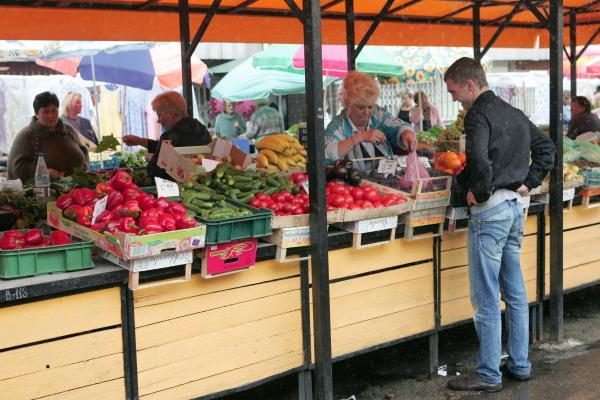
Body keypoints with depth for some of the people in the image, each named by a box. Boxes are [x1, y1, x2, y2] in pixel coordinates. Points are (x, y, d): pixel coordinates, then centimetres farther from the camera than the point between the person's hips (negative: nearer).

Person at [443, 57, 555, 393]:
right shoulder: (514, 113, 14)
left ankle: (489, 375, 6)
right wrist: (528, 183, 13)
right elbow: (548, 148, 19)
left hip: (490, 212, -9)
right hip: (515, 208, 9)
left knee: (487, 299, -2)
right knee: (515, 293, 15)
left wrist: (479, 193, -14)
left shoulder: (479, 115, -13)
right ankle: (521, 365, 24)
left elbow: (479, 160, -30)